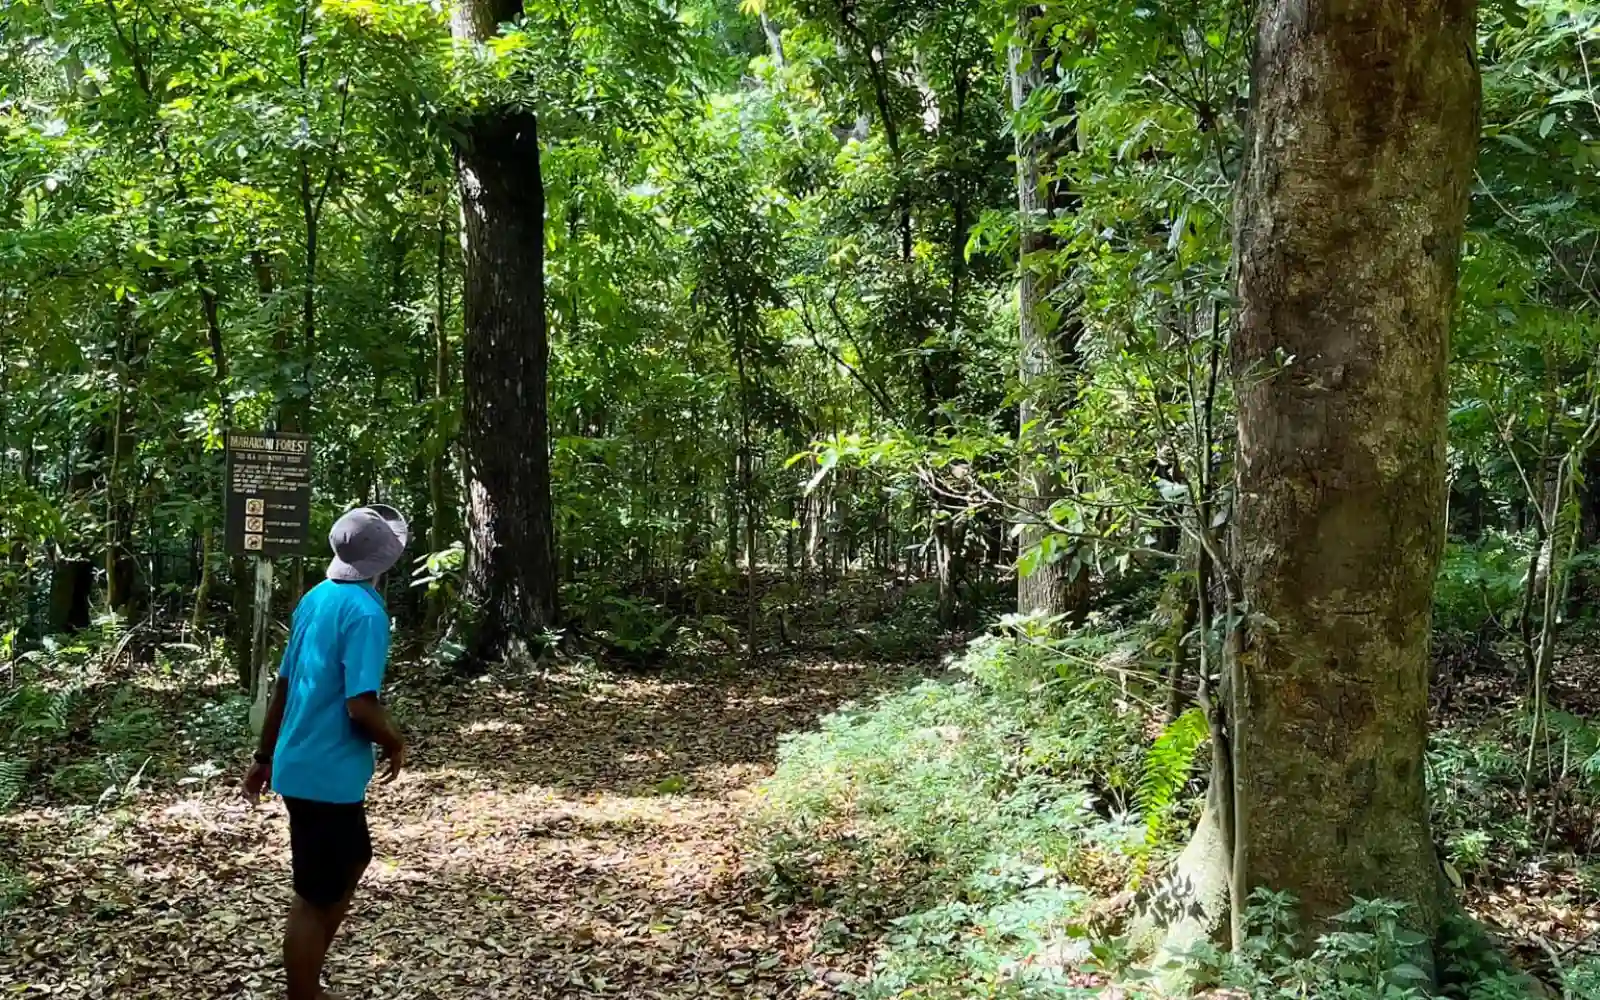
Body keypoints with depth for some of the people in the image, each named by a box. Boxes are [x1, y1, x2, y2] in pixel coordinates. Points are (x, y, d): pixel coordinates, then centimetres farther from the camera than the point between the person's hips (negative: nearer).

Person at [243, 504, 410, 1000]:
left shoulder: (317, 597, 7)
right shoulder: (365, 612, -19)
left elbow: (283, 685, 13)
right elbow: (360, 706, -26)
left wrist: (265, 757, 21)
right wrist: (395, 744, -7)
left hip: (302, 764, 9)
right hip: (328, 773, -9)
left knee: (352, 862, 24)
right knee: (316, 897, 2)